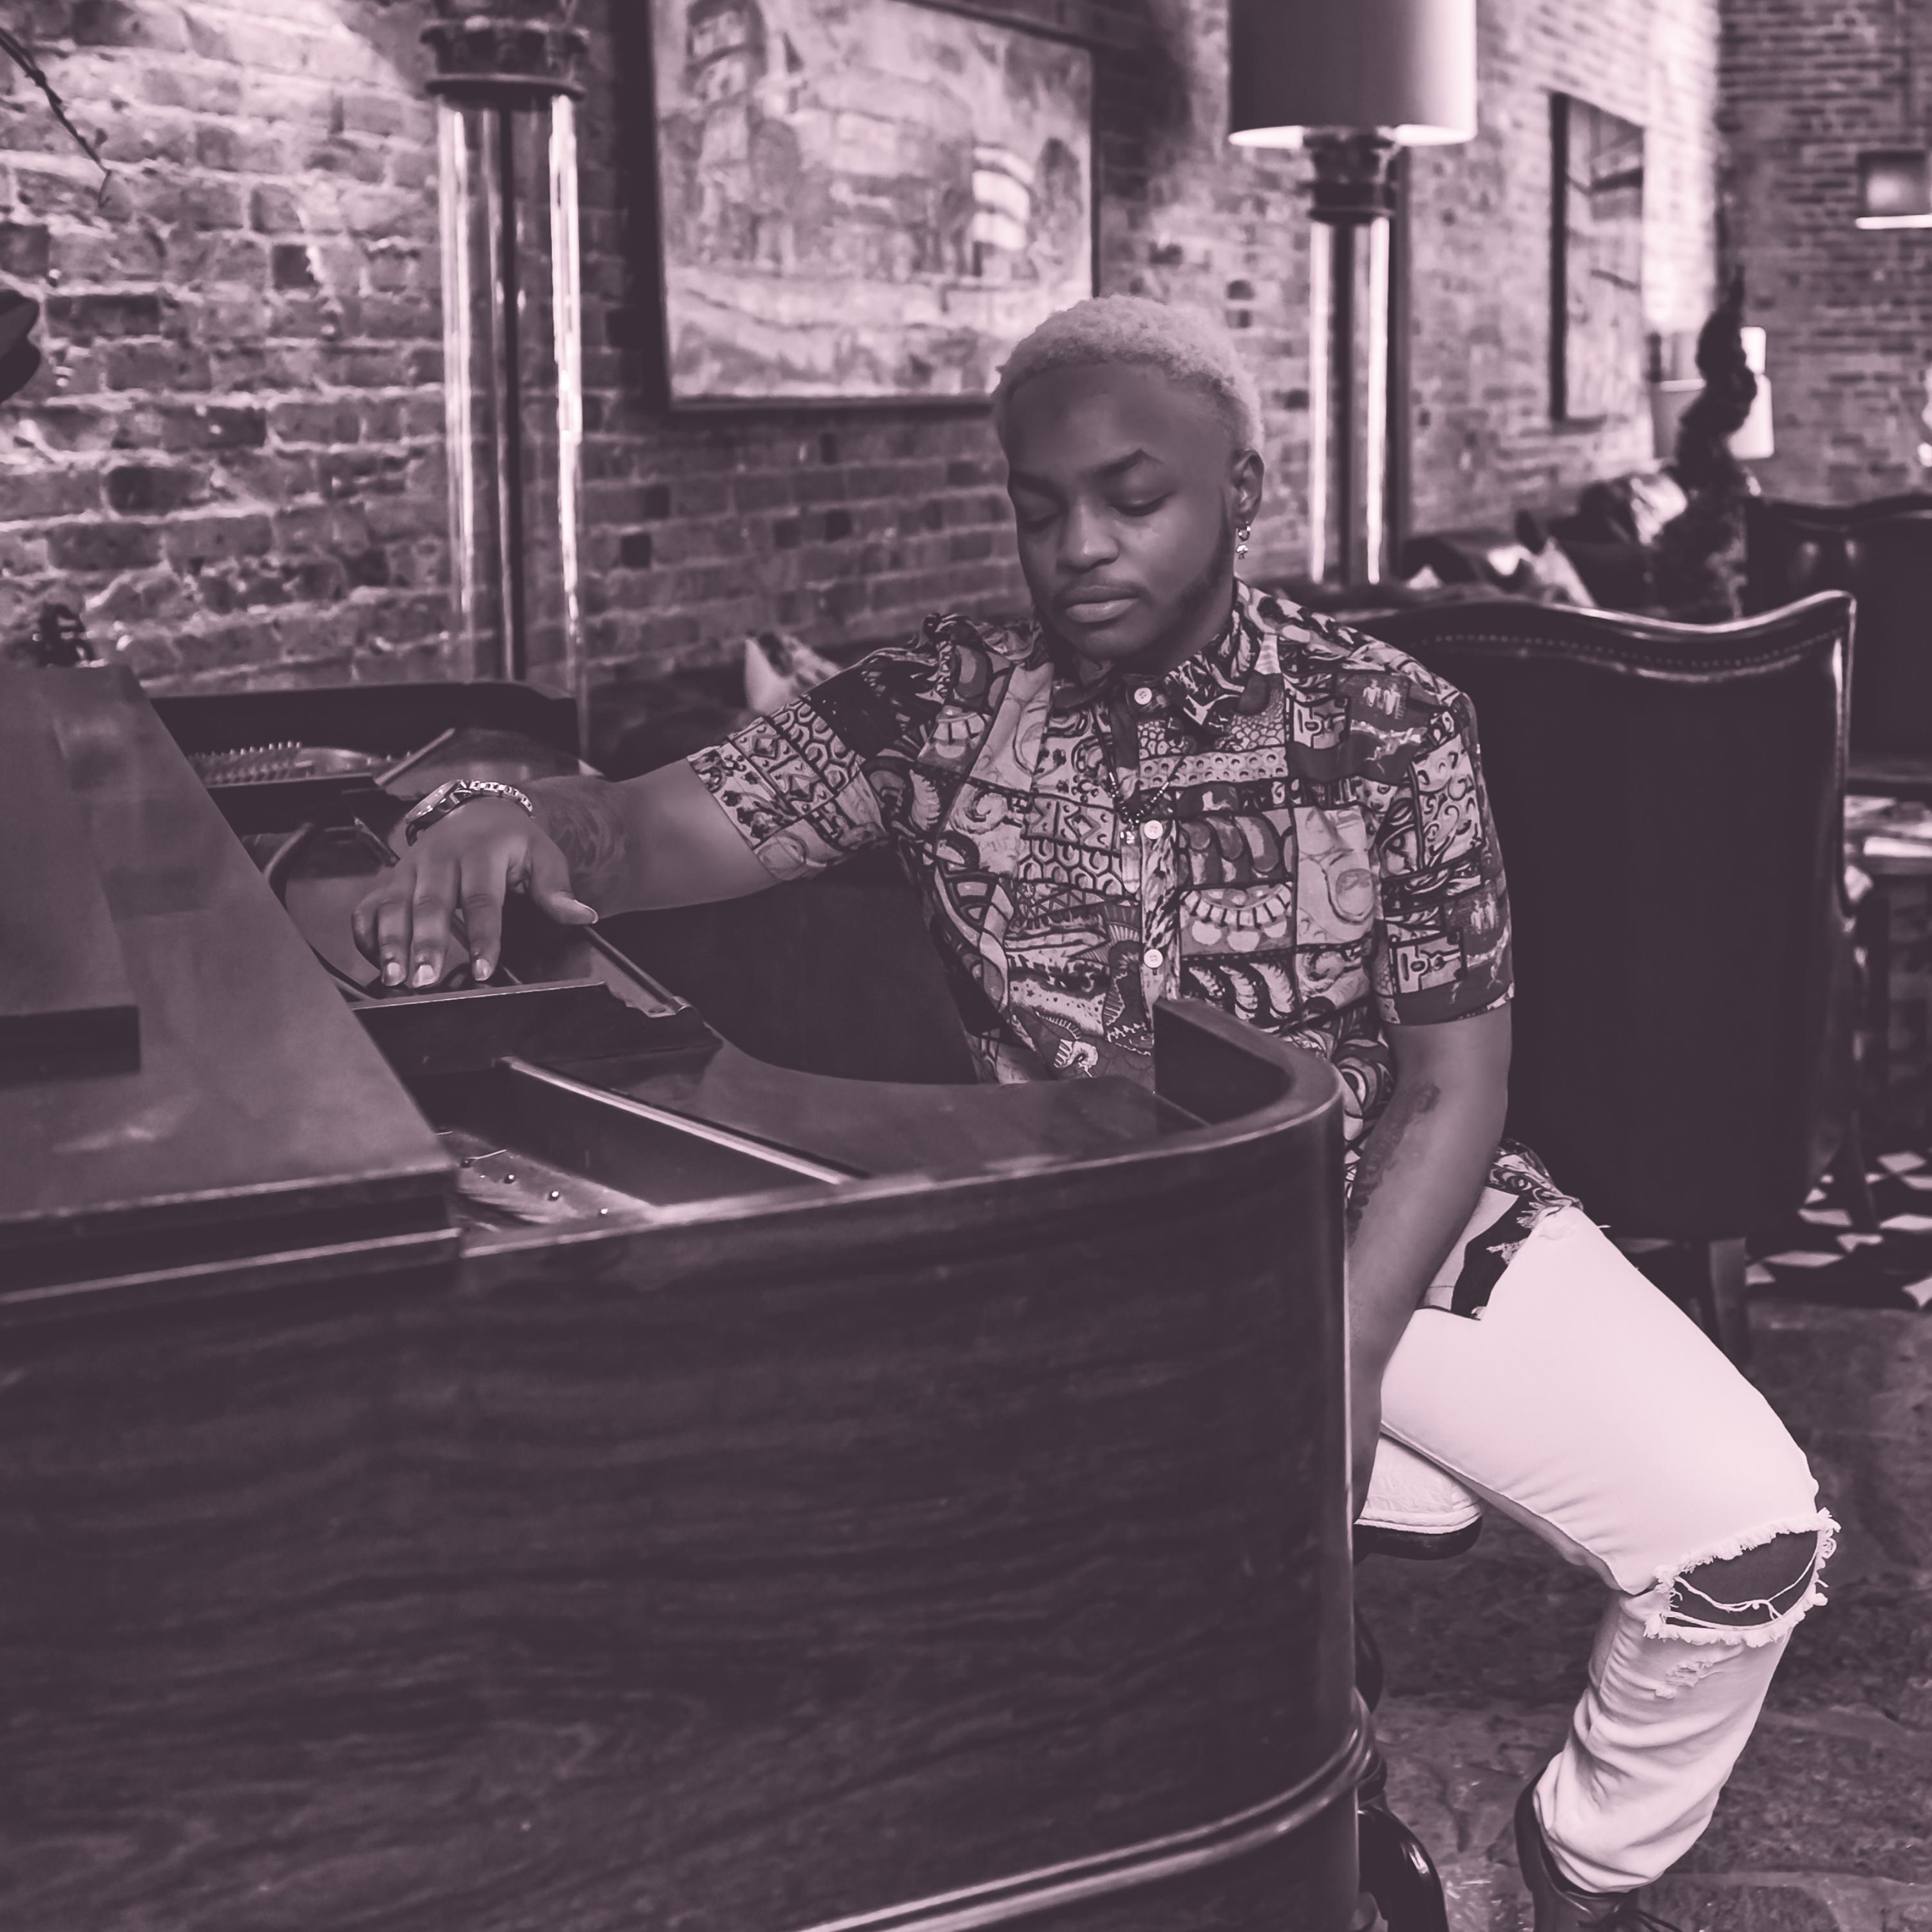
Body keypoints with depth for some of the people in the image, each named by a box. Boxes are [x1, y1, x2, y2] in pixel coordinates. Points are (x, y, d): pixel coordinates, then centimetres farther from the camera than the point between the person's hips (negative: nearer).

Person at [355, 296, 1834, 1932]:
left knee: (1748, 1534, -16)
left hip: (1380, 1220, 0)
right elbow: (675, 825, -15)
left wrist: (1347, 1354, -18)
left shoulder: (1389, 725, -6)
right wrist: (529, 823, -39)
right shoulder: (938, 706, -5)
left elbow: (1448, 1076, -6)